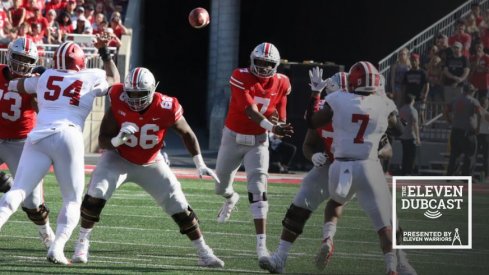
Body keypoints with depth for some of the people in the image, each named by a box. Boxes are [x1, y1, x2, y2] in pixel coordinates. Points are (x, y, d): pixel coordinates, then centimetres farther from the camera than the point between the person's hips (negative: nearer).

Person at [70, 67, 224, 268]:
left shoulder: (165, 109, -27)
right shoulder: (118, 104, -26)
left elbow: (186, 133, -8)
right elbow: (103, 140, -18)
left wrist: (200, 164, -10)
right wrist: (118, 140, -40)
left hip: (151, 164, 0)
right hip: (119, 159, 0)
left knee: (179, 207, -2)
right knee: (95, 195, -22)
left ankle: (204, 253, 11)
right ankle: (82, 243, -6)